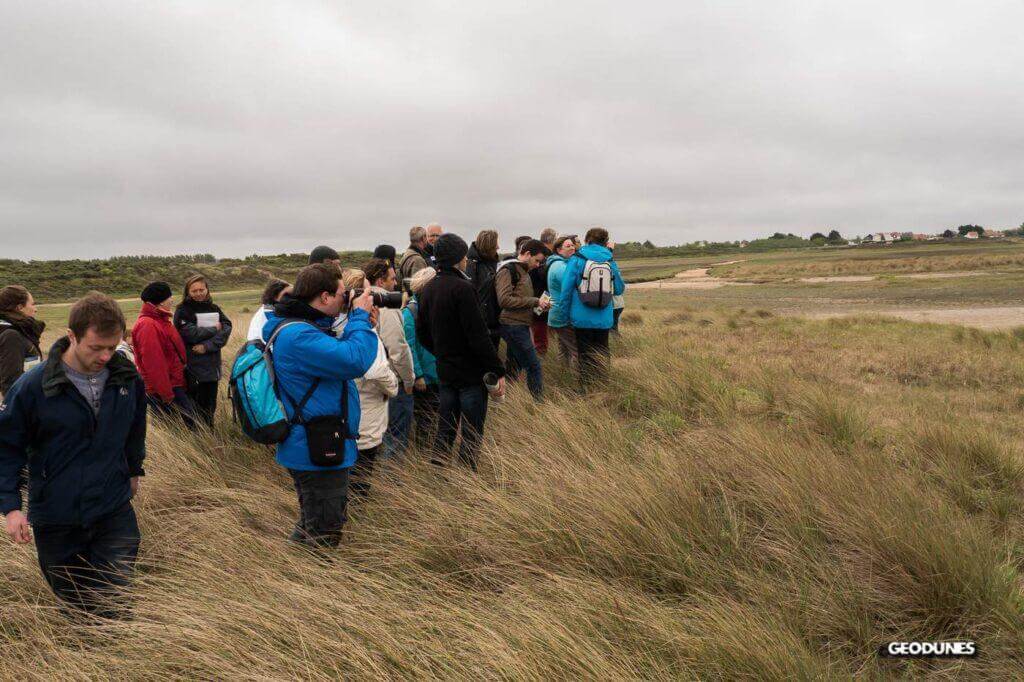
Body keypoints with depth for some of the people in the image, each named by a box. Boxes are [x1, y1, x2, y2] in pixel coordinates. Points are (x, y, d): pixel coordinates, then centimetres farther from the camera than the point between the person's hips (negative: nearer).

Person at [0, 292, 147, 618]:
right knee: (73, 601, 18)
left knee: (113, 605, 2)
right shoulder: (33, 387, -16)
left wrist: (134, 470, 24)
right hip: (56, 518, -1)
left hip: (115, 510, 1)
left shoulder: (127, 377, -6)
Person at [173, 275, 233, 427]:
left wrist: (208, 346, -16)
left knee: (209, 408, 12)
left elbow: (226, 329, -3)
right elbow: (191, 333, -17)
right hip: (192, 367, -4)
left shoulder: (214, 309, 11)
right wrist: (214, 329, -5)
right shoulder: (182, 311, -3)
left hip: (212, 367, 4)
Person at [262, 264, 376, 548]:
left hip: (313, 450, 11)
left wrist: (357, 322, 8)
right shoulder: (298, 336, -24)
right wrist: (360, 317, -16)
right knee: (322, 539, -1)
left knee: (312, 527, 26)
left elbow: (338, 354, 22)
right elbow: (355, 360, -32)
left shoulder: (303, 327, 11)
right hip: (319, 454, -11)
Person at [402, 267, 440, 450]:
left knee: (434, 417, 15)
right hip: (424, 377, -6)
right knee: (424, 420, 6)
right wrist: (418, 375, -18)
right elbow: (410, 347, -16)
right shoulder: (410, 312, -14)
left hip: (438, 374, 6)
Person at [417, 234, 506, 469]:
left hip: (445, 371, 7)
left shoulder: (428, 289, 7)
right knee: (472, 433, 2)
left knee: (445, 429, 16)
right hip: (471, 371, -7)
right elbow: (478, 335, -21)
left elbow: (422, 334, 13)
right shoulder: (462, 288, -18)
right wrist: (498, 370, -17)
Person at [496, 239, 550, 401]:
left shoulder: (523, 271, 19)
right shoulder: (507, 270, -11)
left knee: (514, 366, 15)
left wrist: (538, 305, 8)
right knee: (533, 366, -8)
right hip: (513, 325, -10)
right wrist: (535, 301, -17)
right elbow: (504, 300, -21)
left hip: (519, 326, 10)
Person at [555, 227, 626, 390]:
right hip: (604, 320, 2)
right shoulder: (610, 261, 1)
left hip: (582, 318, -2)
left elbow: (566, 288, -10)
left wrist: (566, 313, 0)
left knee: (585, 357, 8)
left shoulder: (577, 259, -7)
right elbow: (619, 289, 10)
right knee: (602, 356, 15)